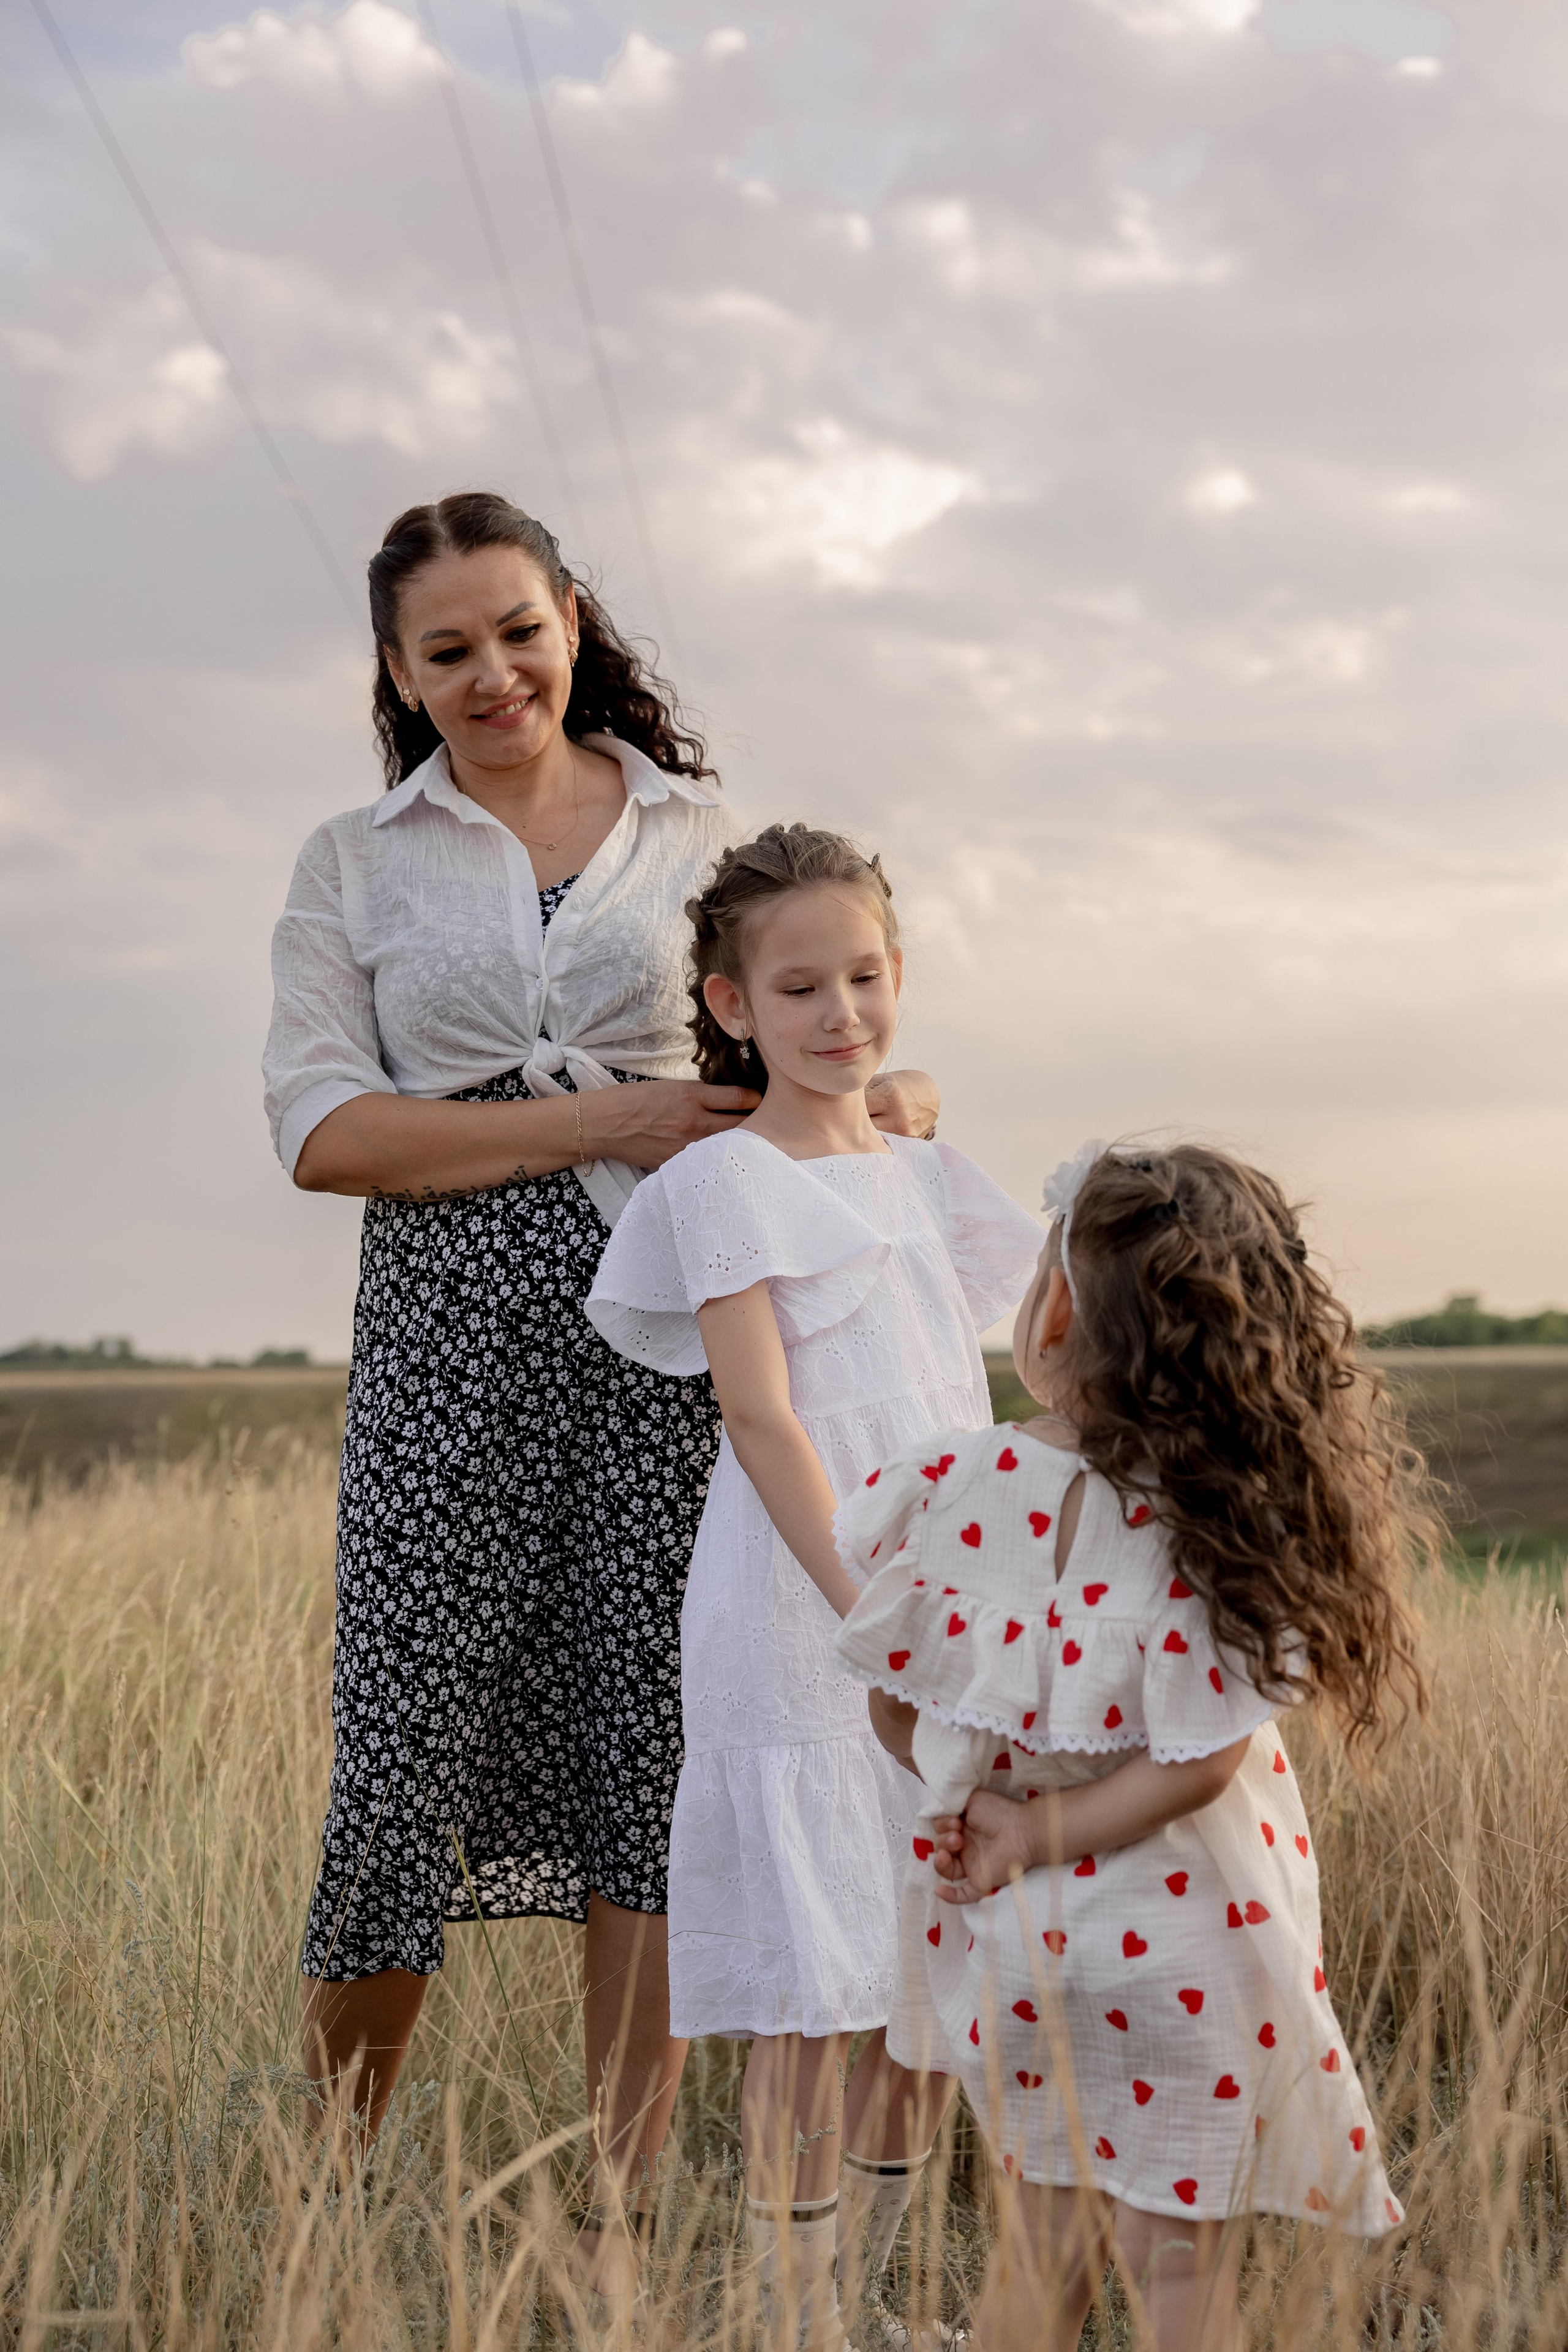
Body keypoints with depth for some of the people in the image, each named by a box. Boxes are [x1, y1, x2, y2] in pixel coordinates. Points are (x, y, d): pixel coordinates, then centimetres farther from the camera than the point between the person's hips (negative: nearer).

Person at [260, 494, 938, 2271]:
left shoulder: (699, 833, 14)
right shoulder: (355, 864, 10)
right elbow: (320, 1127, -2)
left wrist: (883, 1098, -7)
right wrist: (597, 1124, -12)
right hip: (453, 1329, -1)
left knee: (651, 1737, 0)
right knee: (414, 1742, -3)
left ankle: (622, 2206, 9)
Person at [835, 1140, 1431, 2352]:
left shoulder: (946, 1483, -13)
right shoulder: (1219, 1525, -18)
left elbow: (898, 1706, -3)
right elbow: (1194, 1764, -18)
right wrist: (1040, 1834, -8)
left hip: (1009, 1945, 3)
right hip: (1183, 1949, -2)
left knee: (1051, 2228, 22)